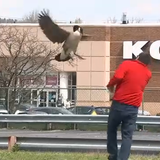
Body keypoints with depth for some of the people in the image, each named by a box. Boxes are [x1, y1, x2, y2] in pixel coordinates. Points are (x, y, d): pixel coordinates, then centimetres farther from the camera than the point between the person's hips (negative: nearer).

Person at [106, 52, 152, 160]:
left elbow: (117, 77, -18)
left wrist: (110, 85, -1)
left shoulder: (127, 64, -3)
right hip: (133, 108, 2)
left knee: (112, 130, 19)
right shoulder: (148, 73, 10)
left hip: (119, 104, -2)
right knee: (127, 136, 2)